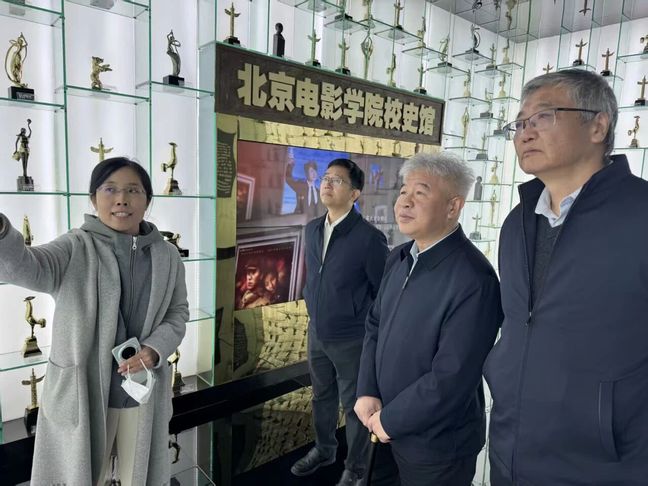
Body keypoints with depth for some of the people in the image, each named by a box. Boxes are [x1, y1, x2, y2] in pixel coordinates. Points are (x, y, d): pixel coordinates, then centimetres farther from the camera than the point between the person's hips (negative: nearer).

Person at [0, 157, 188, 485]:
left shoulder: (166, 255, -1)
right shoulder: (75, 248, -9)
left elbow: (178, 312, 4)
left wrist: (155, 349, -14)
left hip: (144, 388, 2)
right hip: (82, 391, -2)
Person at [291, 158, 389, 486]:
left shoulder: (369, 237, -19)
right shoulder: (312, 229, 1)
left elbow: (384, 292, -12)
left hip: (352, 340, -6)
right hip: (316, 334, 6)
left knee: (355, 405, 13)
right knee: (322, 396, 24)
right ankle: (324, 449, 48)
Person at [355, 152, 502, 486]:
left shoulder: (473, 280, -26)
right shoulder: (399, 258, 0)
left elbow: (452, 378, -26)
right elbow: (375, 326, 5)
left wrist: (389, 420, -15)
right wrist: (367, 393, -6)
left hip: (437, 446, -7)